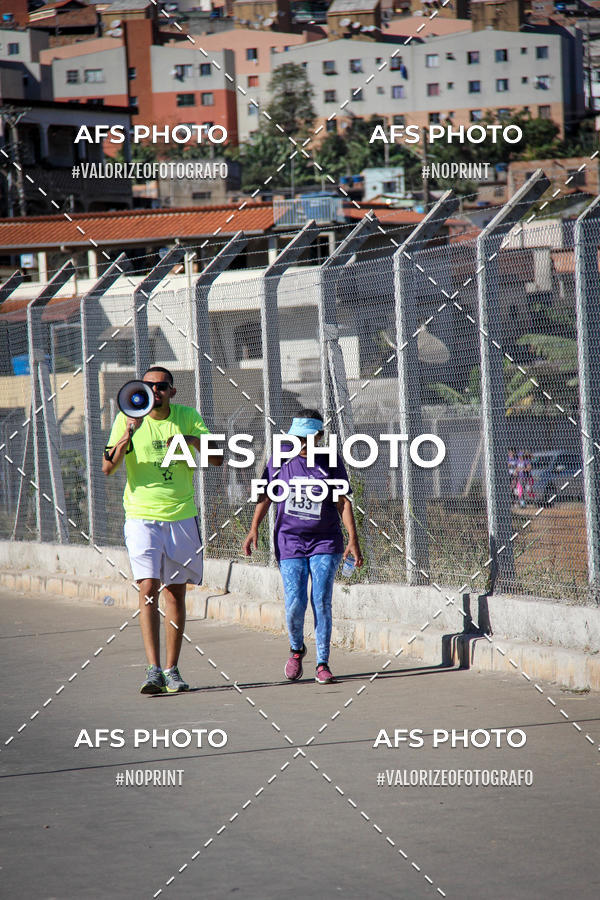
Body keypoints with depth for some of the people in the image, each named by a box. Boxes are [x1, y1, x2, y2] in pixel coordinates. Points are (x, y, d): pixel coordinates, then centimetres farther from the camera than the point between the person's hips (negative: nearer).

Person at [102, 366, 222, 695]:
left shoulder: (188, 417, 3)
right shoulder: (128, 419, -2)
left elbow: (217, 459, -3)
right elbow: (108, 467, -10)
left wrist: (193, 439, -22)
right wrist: (128, 434, -25)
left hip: (182, 517, 2)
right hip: (142, 516, -2)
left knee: (175, 593, 7)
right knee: (148, 589, -14)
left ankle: (172, 670, 15)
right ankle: (153, 670, -19)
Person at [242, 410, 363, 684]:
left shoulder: (332, 464, -1)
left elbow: (343, 502, -2)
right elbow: (266, 495, 12)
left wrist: (353, 539, -11)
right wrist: (254, 528, 4)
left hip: (325, 541, -1)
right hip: (289, 540, 1)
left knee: (322, 601, -8)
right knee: (295, 604, -9)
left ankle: (322, 664, 1)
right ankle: (296, 649, 21)